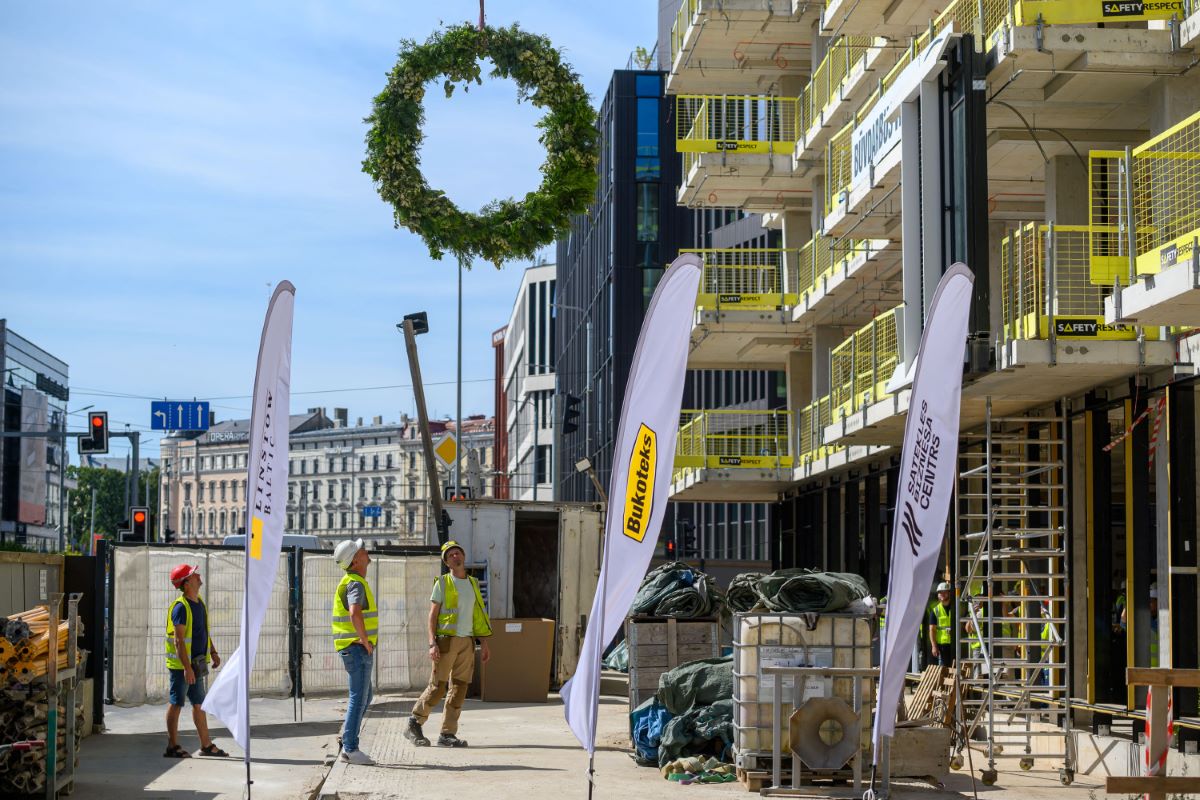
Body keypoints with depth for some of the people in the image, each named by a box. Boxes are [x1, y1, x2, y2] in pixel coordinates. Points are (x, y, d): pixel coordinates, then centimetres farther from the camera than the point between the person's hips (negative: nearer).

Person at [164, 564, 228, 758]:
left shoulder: (199, 603, 10)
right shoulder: (180, 607, -18)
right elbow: (179, 640, -22)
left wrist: (213, 652, 16)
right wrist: (187, 667, -25)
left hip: (196, 663, 9)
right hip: (181, 664, -9)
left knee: (199, 704, 12)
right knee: (176, 704, -1)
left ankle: (206, 745, 18)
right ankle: (172, 746, 5)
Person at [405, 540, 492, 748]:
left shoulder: (473, 584, 16)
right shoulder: (442, 583, 1)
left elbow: (479, 617, 18)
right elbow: (432, 615, -4)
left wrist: (484, 645, 11)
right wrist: (432, 643, -14)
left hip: (467, 642, 5)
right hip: (446, 639, -5)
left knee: (459, 688, 2)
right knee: (437, 687, -8)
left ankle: (448, 734, 5)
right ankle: (414, 724, 7)